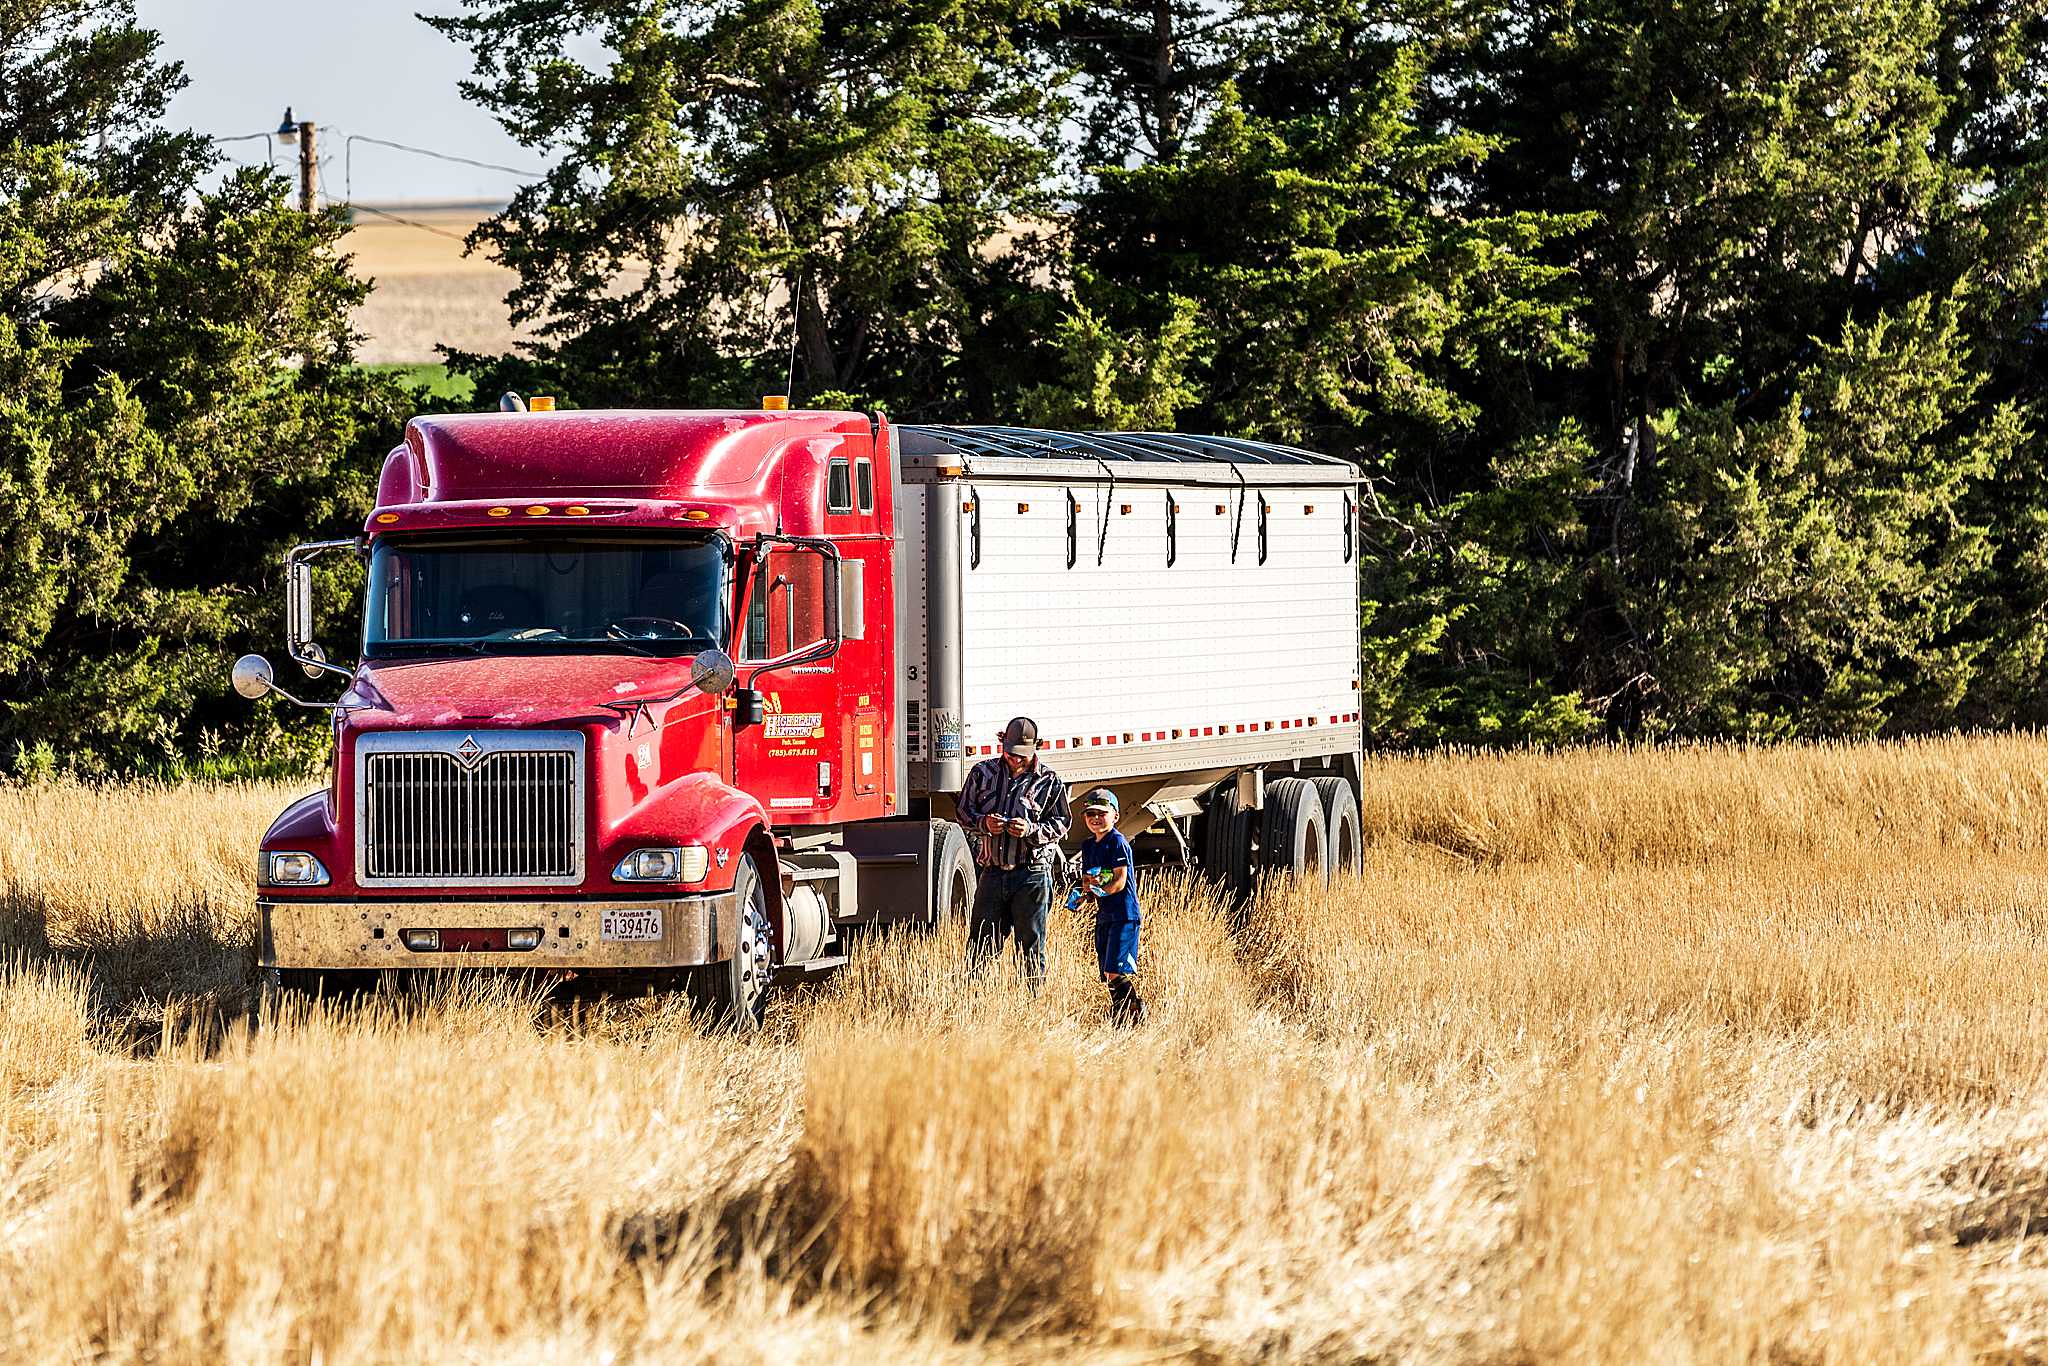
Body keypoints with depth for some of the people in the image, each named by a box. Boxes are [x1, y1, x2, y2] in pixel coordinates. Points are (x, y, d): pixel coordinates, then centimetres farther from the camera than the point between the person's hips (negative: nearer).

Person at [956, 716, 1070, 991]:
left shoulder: (1049, 781, 1)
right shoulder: (983, 773, 8)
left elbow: (1060, 824, 1)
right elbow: (963, 811, 10)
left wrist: (1031, 830, -17)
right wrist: (983, 823, -11)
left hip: (1032, 873, -2)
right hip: (993, 872, 2)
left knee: (1031, 946, 3)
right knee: (980, 945, 3)